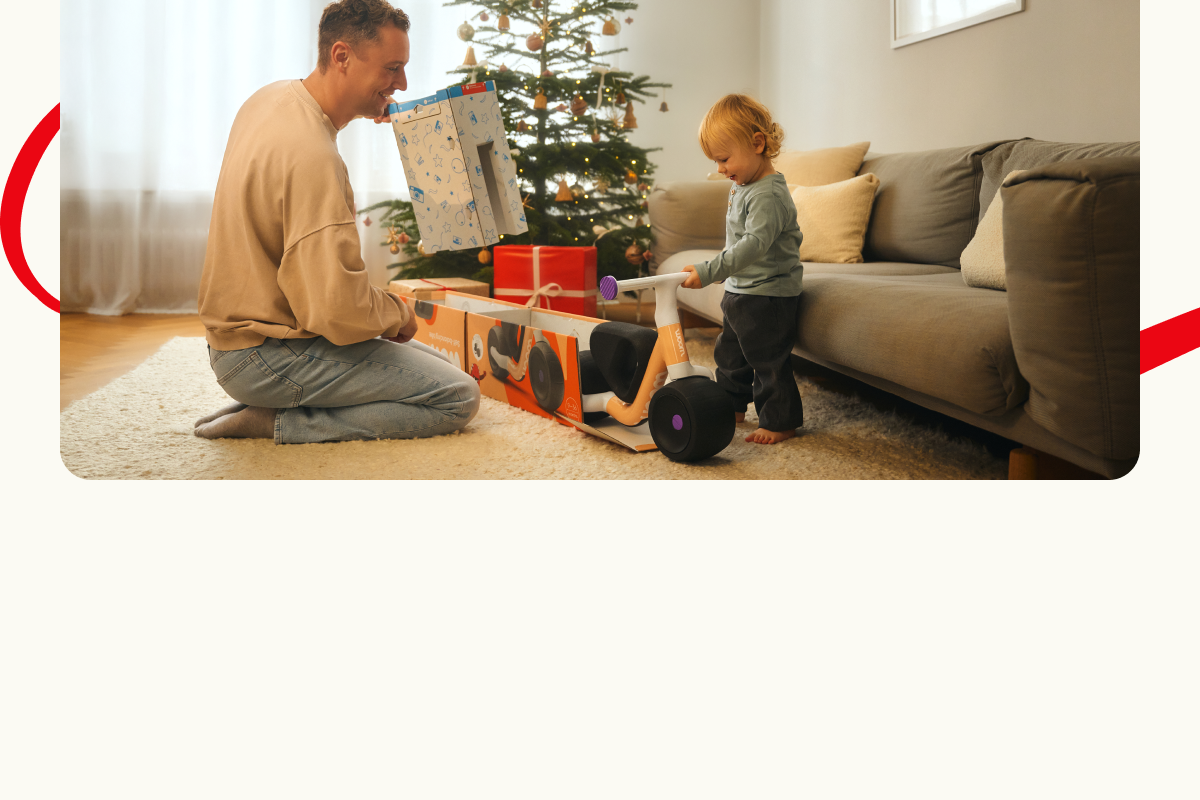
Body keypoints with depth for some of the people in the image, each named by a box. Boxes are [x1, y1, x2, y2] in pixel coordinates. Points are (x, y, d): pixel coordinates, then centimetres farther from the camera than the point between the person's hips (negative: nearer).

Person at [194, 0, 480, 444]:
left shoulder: (270, 96, 5)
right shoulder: (313, 156, -27)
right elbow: (340, 310, -31)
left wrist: (362, 106, 27)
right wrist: (397, 312, -10)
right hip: (266, 356, -10)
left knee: (434, 365, 18)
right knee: (458, 397, -14)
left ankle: (267, 406, 9)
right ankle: (279, 423, -8)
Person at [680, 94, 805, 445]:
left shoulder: (768, 195, -25)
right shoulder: (742, 186, 9)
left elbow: (754, 243, -36)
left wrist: (710, 271, -41)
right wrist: (720, 274, 24)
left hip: (769, 297, -10)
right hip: (739, 291, 10)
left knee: (768, 361, -1)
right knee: (729, 353, 22)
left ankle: (780, 422, 12)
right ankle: (731, 405, 40)